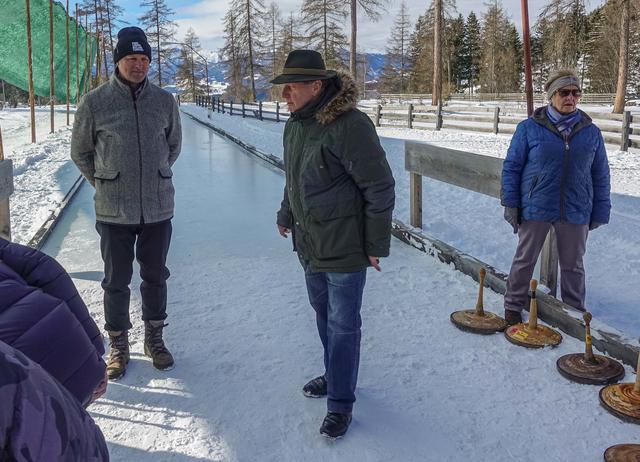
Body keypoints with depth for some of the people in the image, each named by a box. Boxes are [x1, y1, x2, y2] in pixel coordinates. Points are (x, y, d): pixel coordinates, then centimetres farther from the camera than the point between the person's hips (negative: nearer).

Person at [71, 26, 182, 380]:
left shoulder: (164, 101, -1)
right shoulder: (94, 103, -8)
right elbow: (80, 152, 5)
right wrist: (106, 185, 9)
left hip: (158, 208, 2)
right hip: (114, 212, -2)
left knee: (155, 277, 14)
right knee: (116, 281, 8)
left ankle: (154, 338, 32)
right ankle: (118, 345, 27)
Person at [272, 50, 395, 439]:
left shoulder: (349, 125, -22)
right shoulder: (295, 125, 5)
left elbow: (380, 188, -19)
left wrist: (376, 243, -15)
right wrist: (287, 215, 29)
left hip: (344, 247, -8)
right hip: (310, 244, 8)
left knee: (343, 325, 4)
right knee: (324, 315, 21)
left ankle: (340, 404, 19)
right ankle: (335, 375, 42)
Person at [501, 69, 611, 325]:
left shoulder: (591, 132, 3)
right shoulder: (529, 128, -5)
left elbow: (600, 176, 9)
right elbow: (511, 167, -1)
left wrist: (600, 212, 7)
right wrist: (511, 204, -5)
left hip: (576, 212, 3)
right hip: (535, 208, -2)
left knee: (573, 266, 15)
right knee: (524, 260, 10)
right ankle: (513, 307, 26)